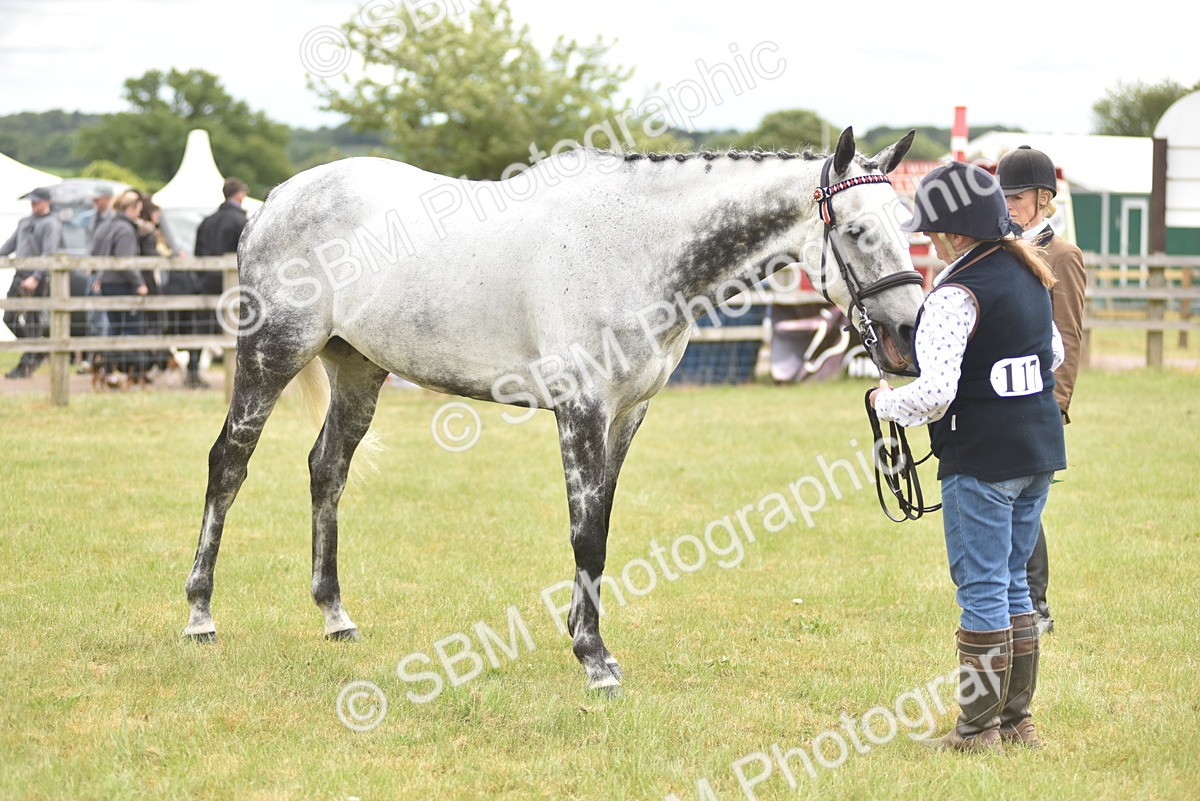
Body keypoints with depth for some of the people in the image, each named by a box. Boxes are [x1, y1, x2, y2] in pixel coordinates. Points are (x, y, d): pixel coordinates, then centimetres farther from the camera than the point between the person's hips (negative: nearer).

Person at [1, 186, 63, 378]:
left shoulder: (51, 224, -7)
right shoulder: (25, 222, 18)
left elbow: (49, 253, -17)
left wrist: (35, 278, -25)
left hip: (37, 281, -8)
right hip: (19, 276, 8)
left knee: (32, 322, -5)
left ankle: (26, 366, -1)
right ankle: (40, 350, 22)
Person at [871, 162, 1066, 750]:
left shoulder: (956, 296, -19)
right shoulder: (1031, 277, 8)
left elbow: (934, 393, -26)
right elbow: (1054, 354, 24)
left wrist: (885, 403, -8)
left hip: (982, 460, -8)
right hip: (1041, 450, 8)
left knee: (981, 591, 0)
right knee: (1013, 583, 17)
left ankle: (978, 728, 6)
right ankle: (1016, 718, 22)